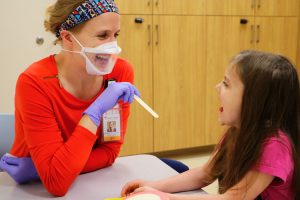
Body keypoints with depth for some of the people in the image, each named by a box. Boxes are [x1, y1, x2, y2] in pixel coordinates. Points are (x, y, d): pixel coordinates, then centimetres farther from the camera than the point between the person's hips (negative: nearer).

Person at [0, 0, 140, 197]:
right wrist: (94, 113, -30)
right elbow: (57, 182, -25)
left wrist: (43, 169, -19)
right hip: (35, 188, -3)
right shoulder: (35, 82, -23)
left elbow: (109, 151, -8)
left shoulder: (121, 72, -13)